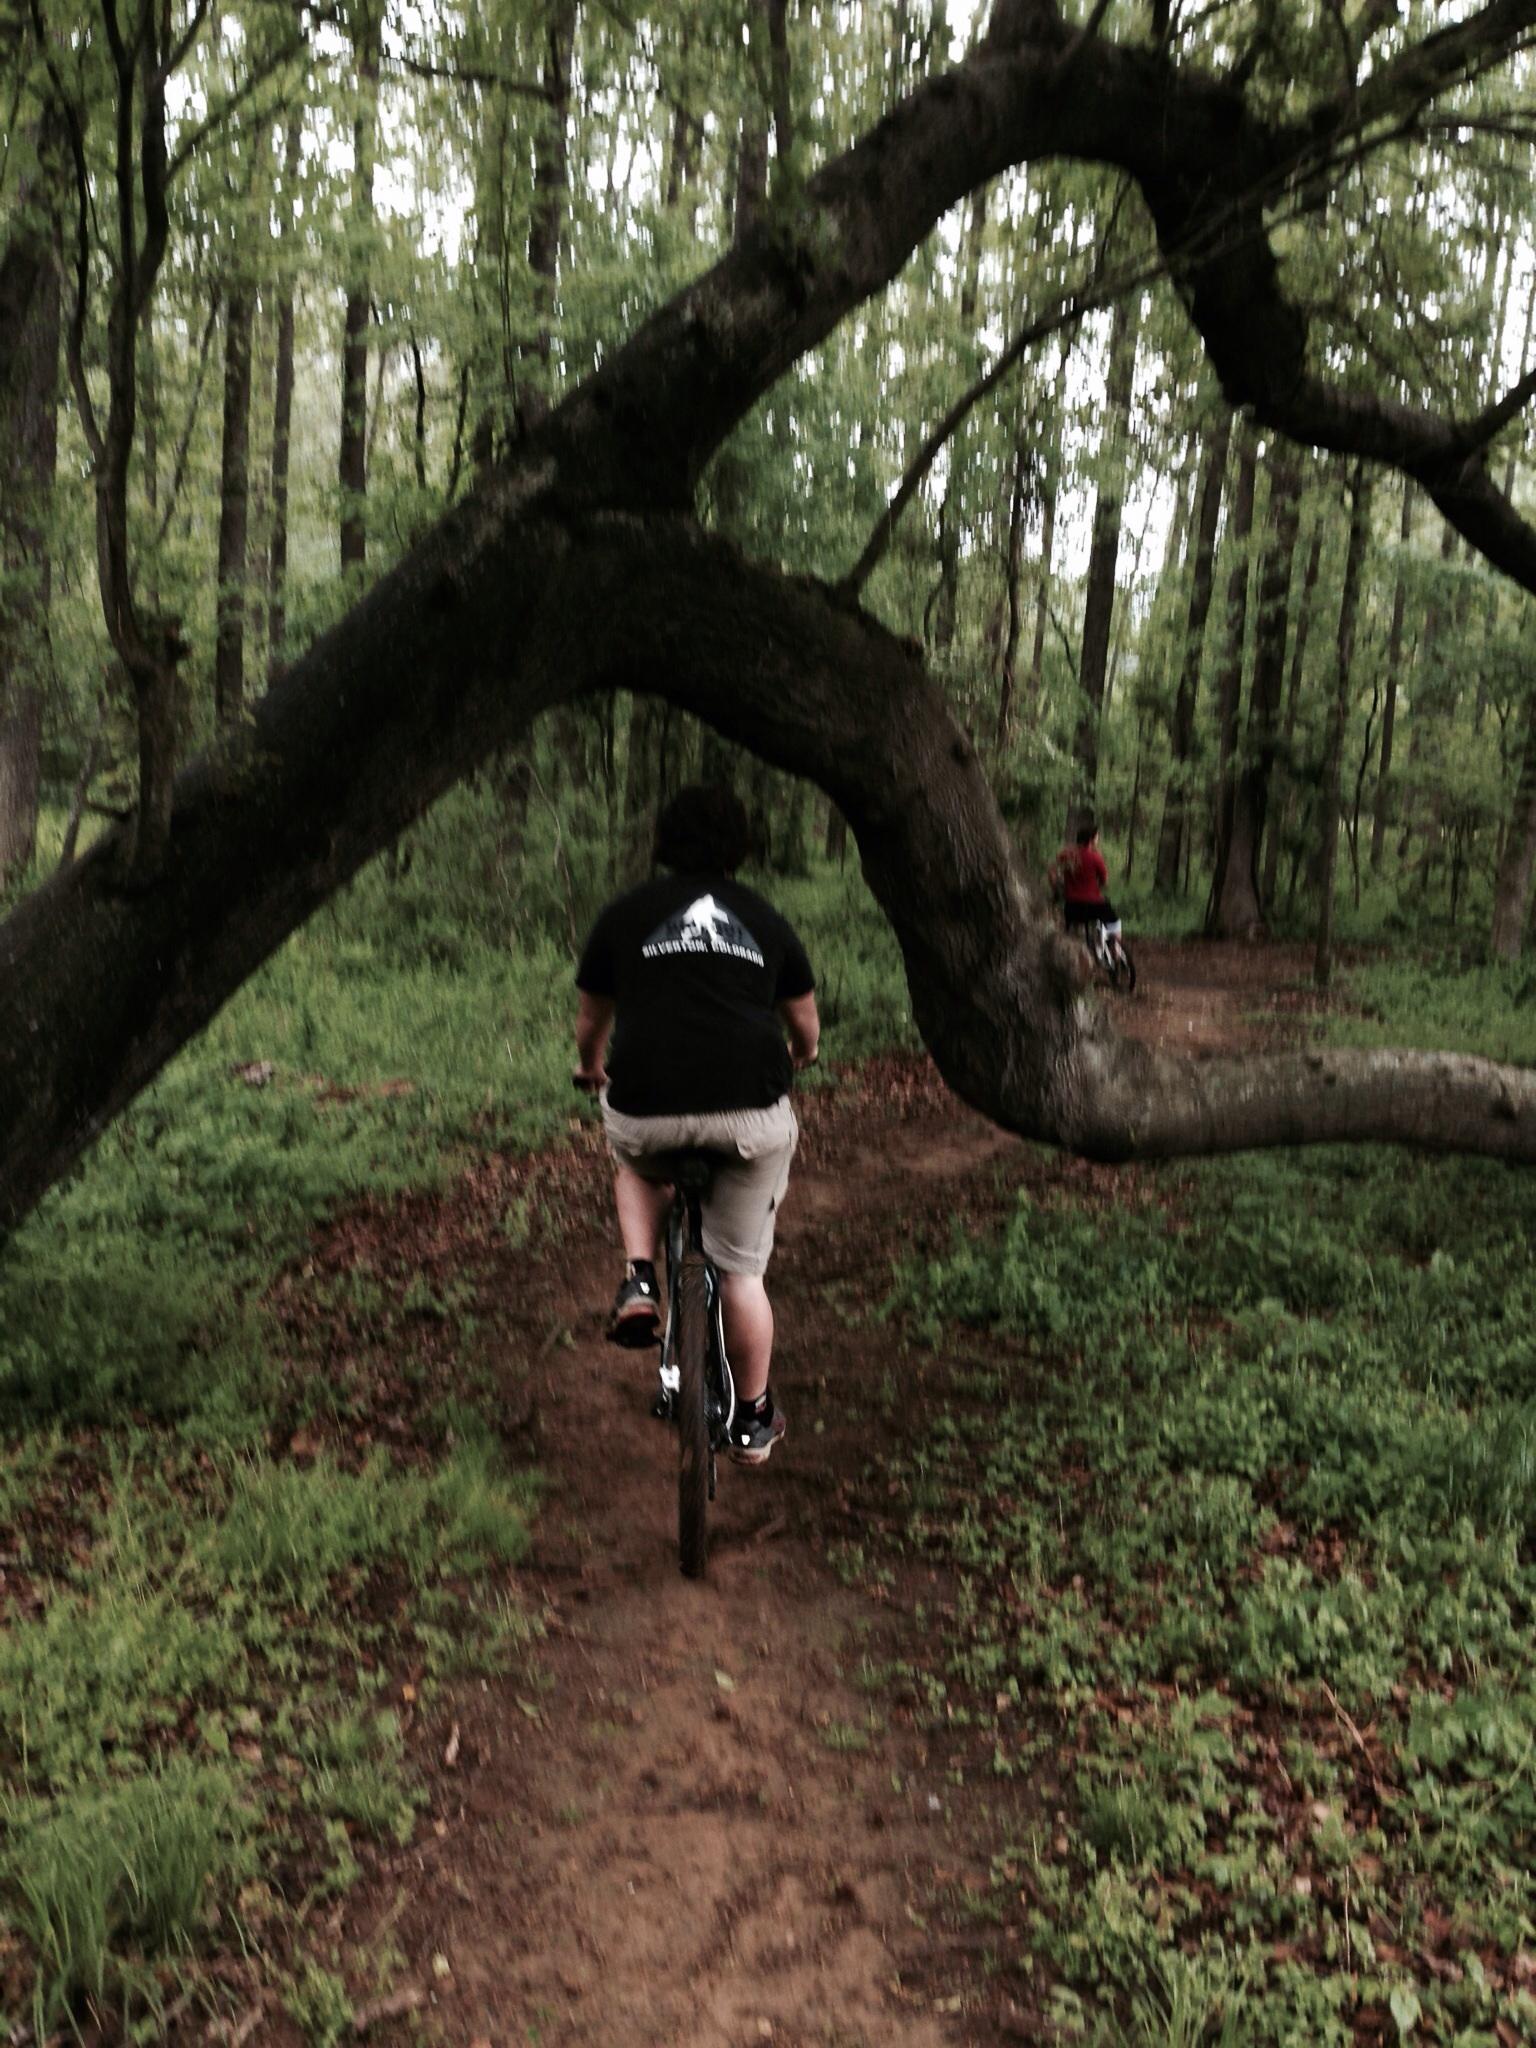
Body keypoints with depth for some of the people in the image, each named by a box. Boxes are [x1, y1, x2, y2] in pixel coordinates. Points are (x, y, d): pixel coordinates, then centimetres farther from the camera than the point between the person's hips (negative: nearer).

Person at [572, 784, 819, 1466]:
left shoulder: (624, 913, 12)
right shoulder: (764, 918, 15)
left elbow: (591, 1022, 23)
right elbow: (806, 1026, 24)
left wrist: (591, 1069, 45)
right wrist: (796, 1058, 47)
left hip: (647, 1103, 0)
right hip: (754, 1111, 1)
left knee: (635, 1164, 36)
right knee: (741, 1270, 16)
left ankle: (639, 1282, 14)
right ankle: (754, 1422, 27)